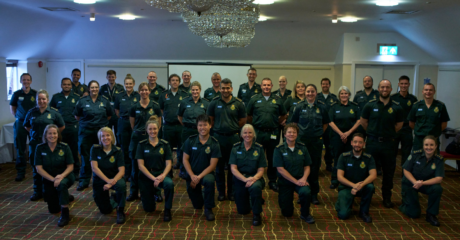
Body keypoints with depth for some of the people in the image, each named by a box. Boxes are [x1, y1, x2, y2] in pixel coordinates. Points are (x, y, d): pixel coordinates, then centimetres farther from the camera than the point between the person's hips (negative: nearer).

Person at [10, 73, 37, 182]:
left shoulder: (35, 94, 2)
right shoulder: (16, 94, 4)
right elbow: (12, 108, 13)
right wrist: (17, 117, 1)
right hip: (20, 124, 1)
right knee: (20, 149, 5)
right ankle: (21, 172, 14)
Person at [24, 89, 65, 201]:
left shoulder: (54, 112, -1)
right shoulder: (31, 112, 5)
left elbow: (62, 126, 6)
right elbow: (26, 126, 20)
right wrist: (34, 133, 10)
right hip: (35, 143, 3)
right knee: (36, 168, 9)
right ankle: (37, 191, 20)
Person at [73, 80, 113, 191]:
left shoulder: (105, 101, 6)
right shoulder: (82, 101, 3)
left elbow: (109, 115, 14)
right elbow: (77, 116, 10)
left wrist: (102, 122, 8)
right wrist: (85, 122, 6)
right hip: (86, 132, 0)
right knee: (85, 156, 2)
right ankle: (84, 181, 11)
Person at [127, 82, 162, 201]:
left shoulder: (155, 106, 0)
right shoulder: (134, 107, 3)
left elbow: (158, 124, 8)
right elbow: (132, 124, 12)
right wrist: (139, 131, 12)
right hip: (137, 138, 1)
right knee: (135, 166, 6)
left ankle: (157, 192, 10)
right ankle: (134, 192, 17)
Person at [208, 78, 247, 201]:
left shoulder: (238, 103, -2)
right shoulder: (214, 102, 0)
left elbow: (243, 120, 6)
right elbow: (210, 119, 8)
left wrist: (233, 129, 5)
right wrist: (217, 129, 4)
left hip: (233, 137, 0)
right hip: (218, 137, 1)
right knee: (219, 166, 8)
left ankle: (231, 192, 20)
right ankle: (221, 192, 20)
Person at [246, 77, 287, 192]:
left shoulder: (277, 100, 4)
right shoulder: (254, 99, 1)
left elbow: (283, 115, 14)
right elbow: (248, 115, 8)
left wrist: (276, 124, 7)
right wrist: (254, 124, 5)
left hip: (273, 133, 1)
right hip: (258, 133, -1)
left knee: (272, 158, 9)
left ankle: (272, 181, 22)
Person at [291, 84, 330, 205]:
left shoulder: (321, 106, 2)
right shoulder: (300, 106, 2)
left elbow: (325, 123, 12)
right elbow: (294, 122, 11)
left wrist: (319, 133, 7)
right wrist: (300, 132, 5)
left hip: (316, 141, 0)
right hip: (302, 140, 0)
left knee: (315, 167, 5)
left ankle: (314, 194, 17)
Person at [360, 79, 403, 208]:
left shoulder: (396, 107, 0)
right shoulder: (370, 105, -2)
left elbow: (399, 124, 12)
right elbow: (363, 121, 7)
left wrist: (389, 134, 9)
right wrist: (373, 132, 7)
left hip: (388, 143, 1)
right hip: (372, 142, -1)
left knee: (389, 172, 8)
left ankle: (387, 197, 23)